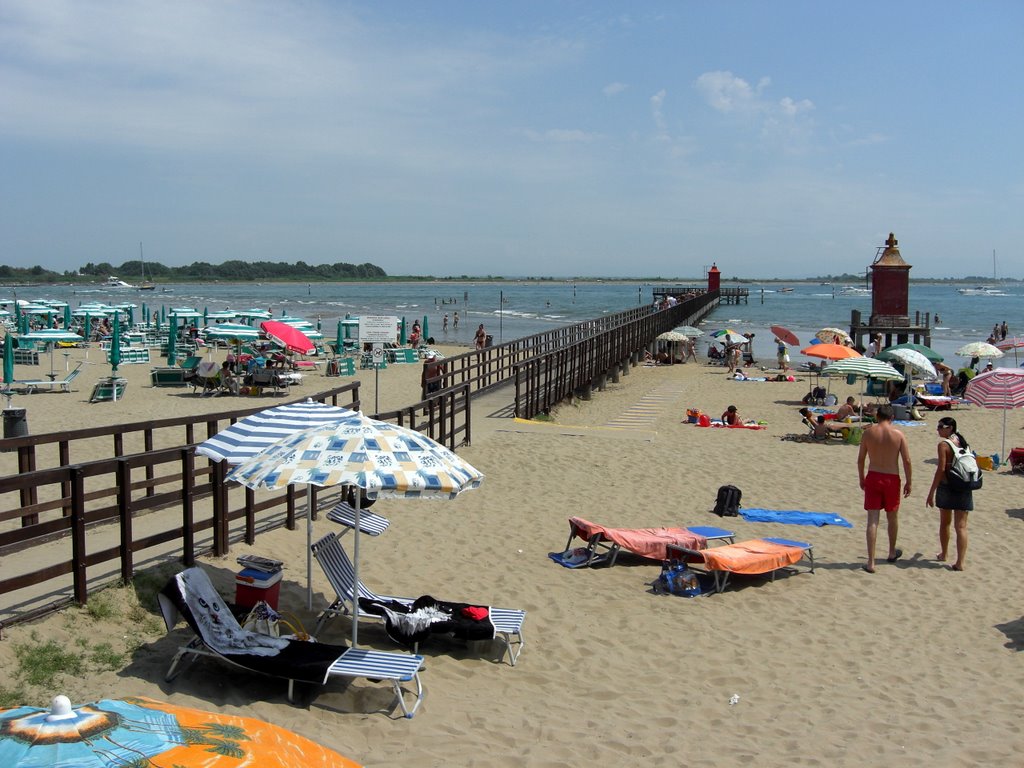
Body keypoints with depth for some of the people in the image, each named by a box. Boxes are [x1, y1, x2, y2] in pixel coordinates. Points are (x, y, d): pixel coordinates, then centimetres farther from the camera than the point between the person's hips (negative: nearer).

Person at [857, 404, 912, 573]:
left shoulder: (868, 432, -3)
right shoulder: (898, 434, -6)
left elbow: (861, 459, 2)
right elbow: (907, 461, -6)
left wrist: (861, 478, 15)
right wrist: (908, 482, 4)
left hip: (873, 477, 0)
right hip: (892, 479, 0)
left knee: (872, 520, -1)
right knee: (892, 517, 21)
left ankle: (871, 562, -7)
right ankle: (892, 553, 40)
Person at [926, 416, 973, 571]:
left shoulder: (944, 445, -10)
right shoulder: (965, 443, 8)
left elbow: (941, 470, -15)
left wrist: (931, 493, -13)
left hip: (947, 487, -4)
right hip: (965, 488, 4)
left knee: (944, 523, 16)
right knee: (961, 526, 1)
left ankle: (943, 554, 32)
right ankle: (960, 562, -5)